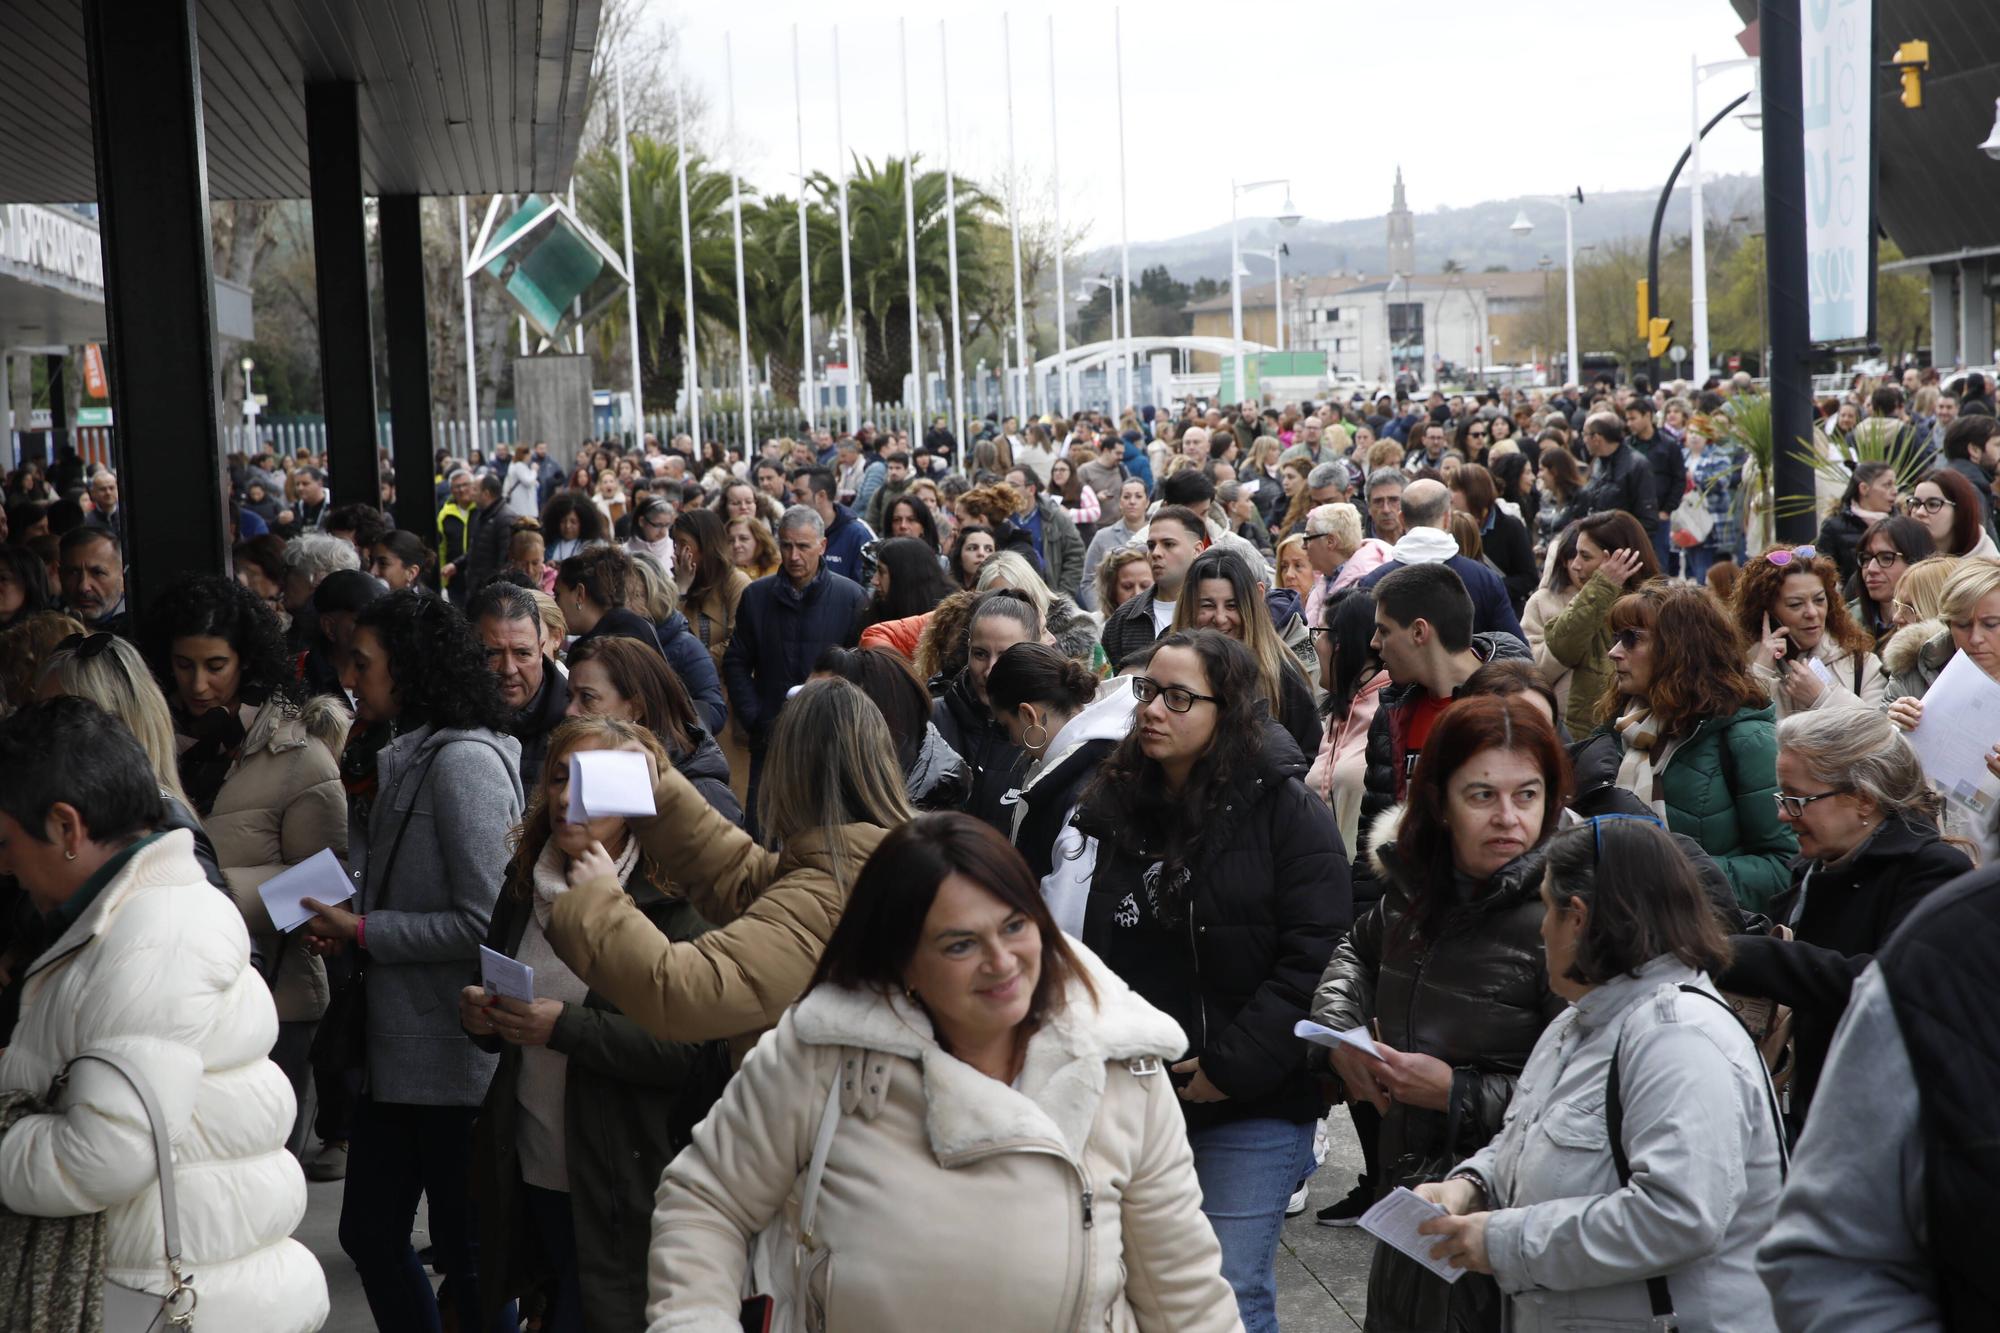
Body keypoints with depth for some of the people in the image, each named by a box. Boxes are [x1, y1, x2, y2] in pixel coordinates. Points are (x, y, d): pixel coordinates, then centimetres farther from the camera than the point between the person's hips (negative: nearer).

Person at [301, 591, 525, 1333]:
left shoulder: (464, 761, -17)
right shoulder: (409, 757, 11)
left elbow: (484, 921, -22)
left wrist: (363, 931, -15)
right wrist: (347, 925, 1)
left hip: (450, 1056, -9)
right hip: (396, 1046, 9)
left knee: (466, 1251, 4)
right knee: (367, 1231, 16)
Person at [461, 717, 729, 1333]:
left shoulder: (674, 904, -14)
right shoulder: (524, 889, 7)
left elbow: (695, 1055, -21)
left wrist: (567, 1027, -23)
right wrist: (478, 1015, -3)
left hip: (623, 1189, -6)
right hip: (532, 1173, 6)